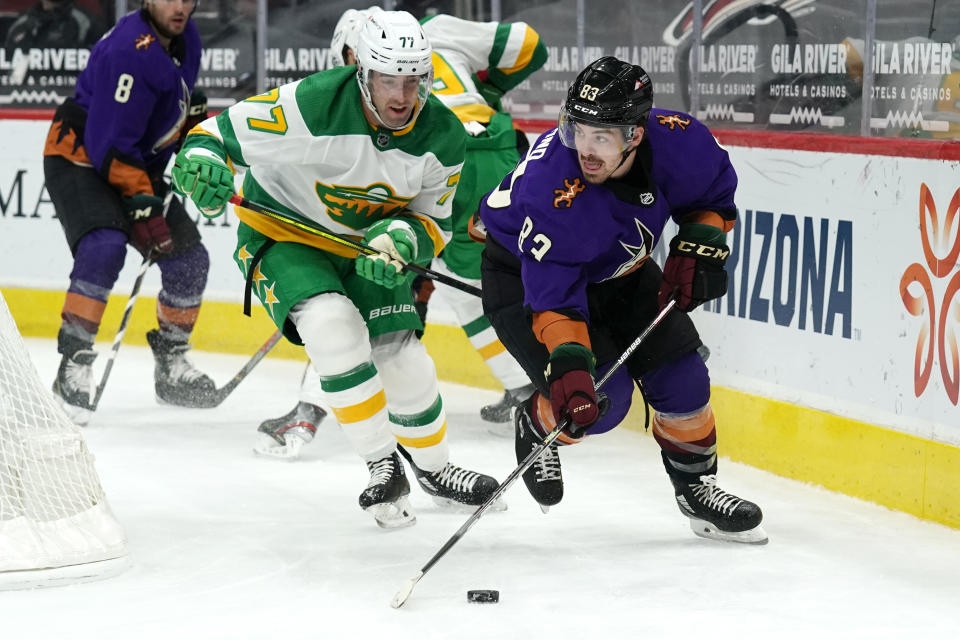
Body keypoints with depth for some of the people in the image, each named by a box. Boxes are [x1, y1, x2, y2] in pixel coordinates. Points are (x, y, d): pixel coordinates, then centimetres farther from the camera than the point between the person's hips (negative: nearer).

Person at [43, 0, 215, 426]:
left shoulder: (186, 39, 1)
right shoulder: (130, 51, -27)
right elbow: (110, 144, -29)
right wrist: (143, 207, -29)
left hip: (138, 166, 9)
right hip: (78, 156, -9)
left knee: (189, 258, 5)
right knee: (104, 246, -31)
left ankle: (171, 364, 22)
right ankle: (73, 366, -27)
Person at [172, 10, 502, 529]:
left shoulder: (443, 138, -15)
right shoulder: (312, 103, -31)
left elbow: (433, 222, -3)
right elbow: (221, 132, -22)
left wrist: (401, 237, -26)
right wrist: (201, 161, -44)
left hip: (367, 246, 4)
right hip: (282, 234, -4)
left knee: (403, 360, 1)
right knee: (335, 327, -29)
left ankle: (433, 467, 31)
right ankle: (381, 463, -12)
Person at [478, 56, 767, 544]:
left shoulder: (680, 142, -26)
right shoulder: (552, 192, -40)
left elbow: (713, 197, -2)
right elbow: (553, 299, -37)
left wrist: (695, 251, -14)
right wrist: (569, 370, -48)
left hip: (617, 270, 5)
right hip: (525, 274, -5)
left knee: (679, 373, -1)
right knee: (602, 399, -18)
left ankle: (696, 487, 21)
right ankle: (537, 428, 15)